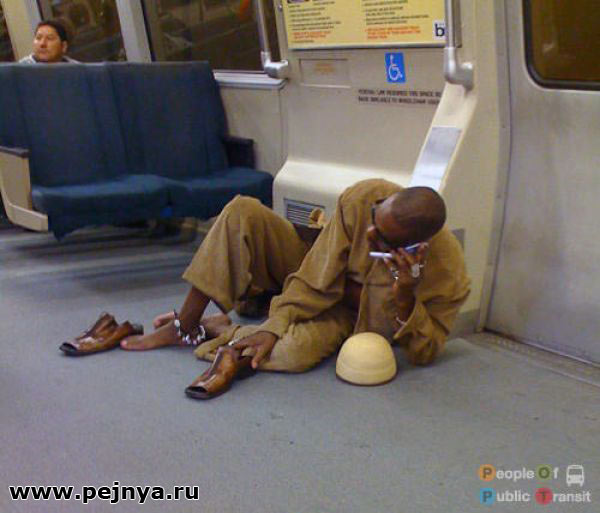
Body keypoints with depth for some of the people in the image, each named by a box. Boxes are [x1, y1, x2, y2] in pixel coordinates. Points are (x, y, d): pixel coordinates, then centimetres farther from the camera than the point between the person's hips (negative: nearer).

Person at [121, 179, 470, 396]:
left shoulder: (449, 275, -30)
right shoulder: (364, 198, -27)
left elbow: (425, 353, -20)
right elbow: (317, 279, -20)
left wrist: (404, 300, -37)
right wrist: (274, 327, -26)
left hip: (346, 316, -2)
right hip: (314, 275, 3)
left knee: (295, 351, -38)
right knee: (242, 211, -21)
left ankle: (217, 330, -7)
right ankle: (185, 325, -11)